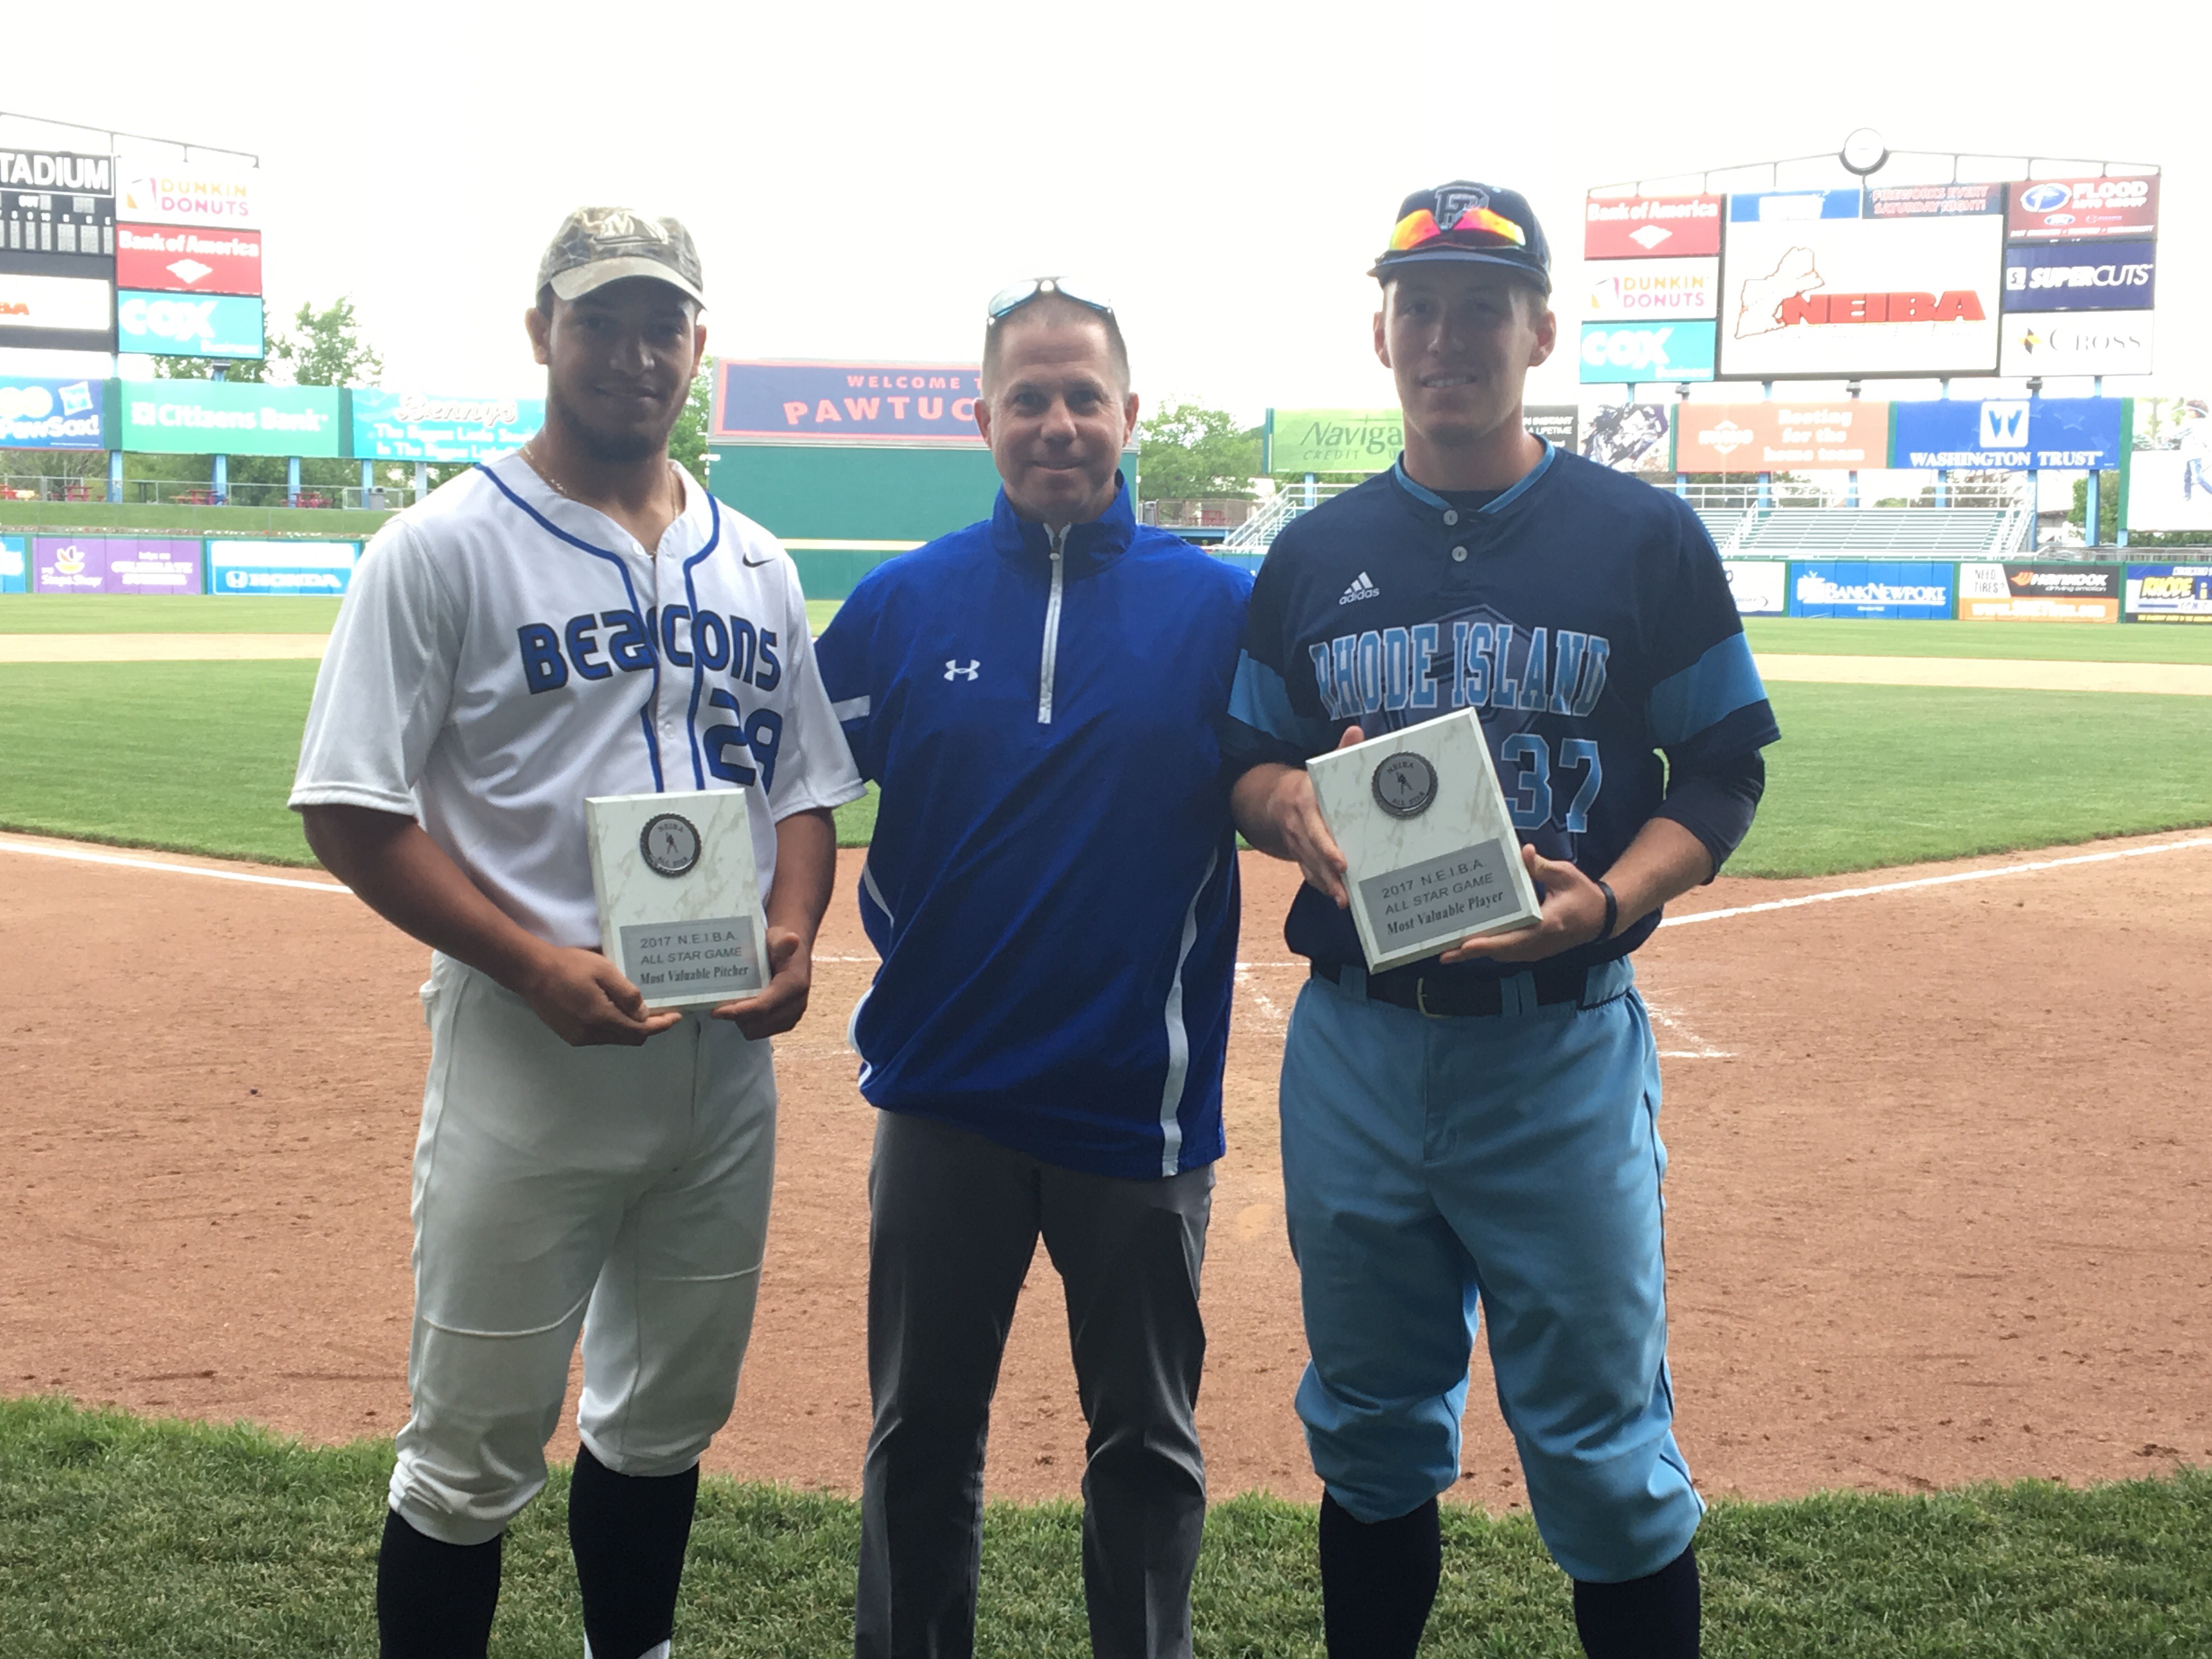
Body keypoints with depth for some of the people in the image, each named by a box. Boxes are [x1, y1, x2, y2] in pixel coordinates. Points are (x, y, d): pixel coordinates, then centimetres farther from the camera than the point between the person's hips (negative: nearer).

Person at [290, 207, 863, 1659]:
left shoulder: (755, 563, 10)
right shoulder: (446, 547, -6)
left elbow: (803, 786, 15)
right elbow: (353, 810, -10)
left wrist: (794, 933, -6)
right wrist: (539, 967, -21)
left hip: (727, 1058, 5)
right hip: (528, 1064, -5)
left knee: (670, 1414, 20)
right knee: (474, 1451, 4)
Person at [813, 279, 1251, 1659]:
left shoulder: (1220, 605, -3)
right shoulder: (906, 602, 1)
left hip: (1142, 1096, -1)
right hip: (946, 1091, 1)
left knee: (1146, 1440, 14)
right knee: (923, 1429, 15)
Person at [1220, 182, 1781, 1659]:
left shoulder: (1644, 538, 0)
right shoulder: (1316, 553, 9)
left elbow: (1722, 771, 2)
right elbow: (1246, 764, 13)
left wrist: (1614, 896, -16)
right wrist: (1294, 804, -10)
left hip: (1564, 1047, -3)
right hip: (1354, 1041, 3)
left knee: (1603, 1448, 2)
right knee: (1370, 1427, 16)